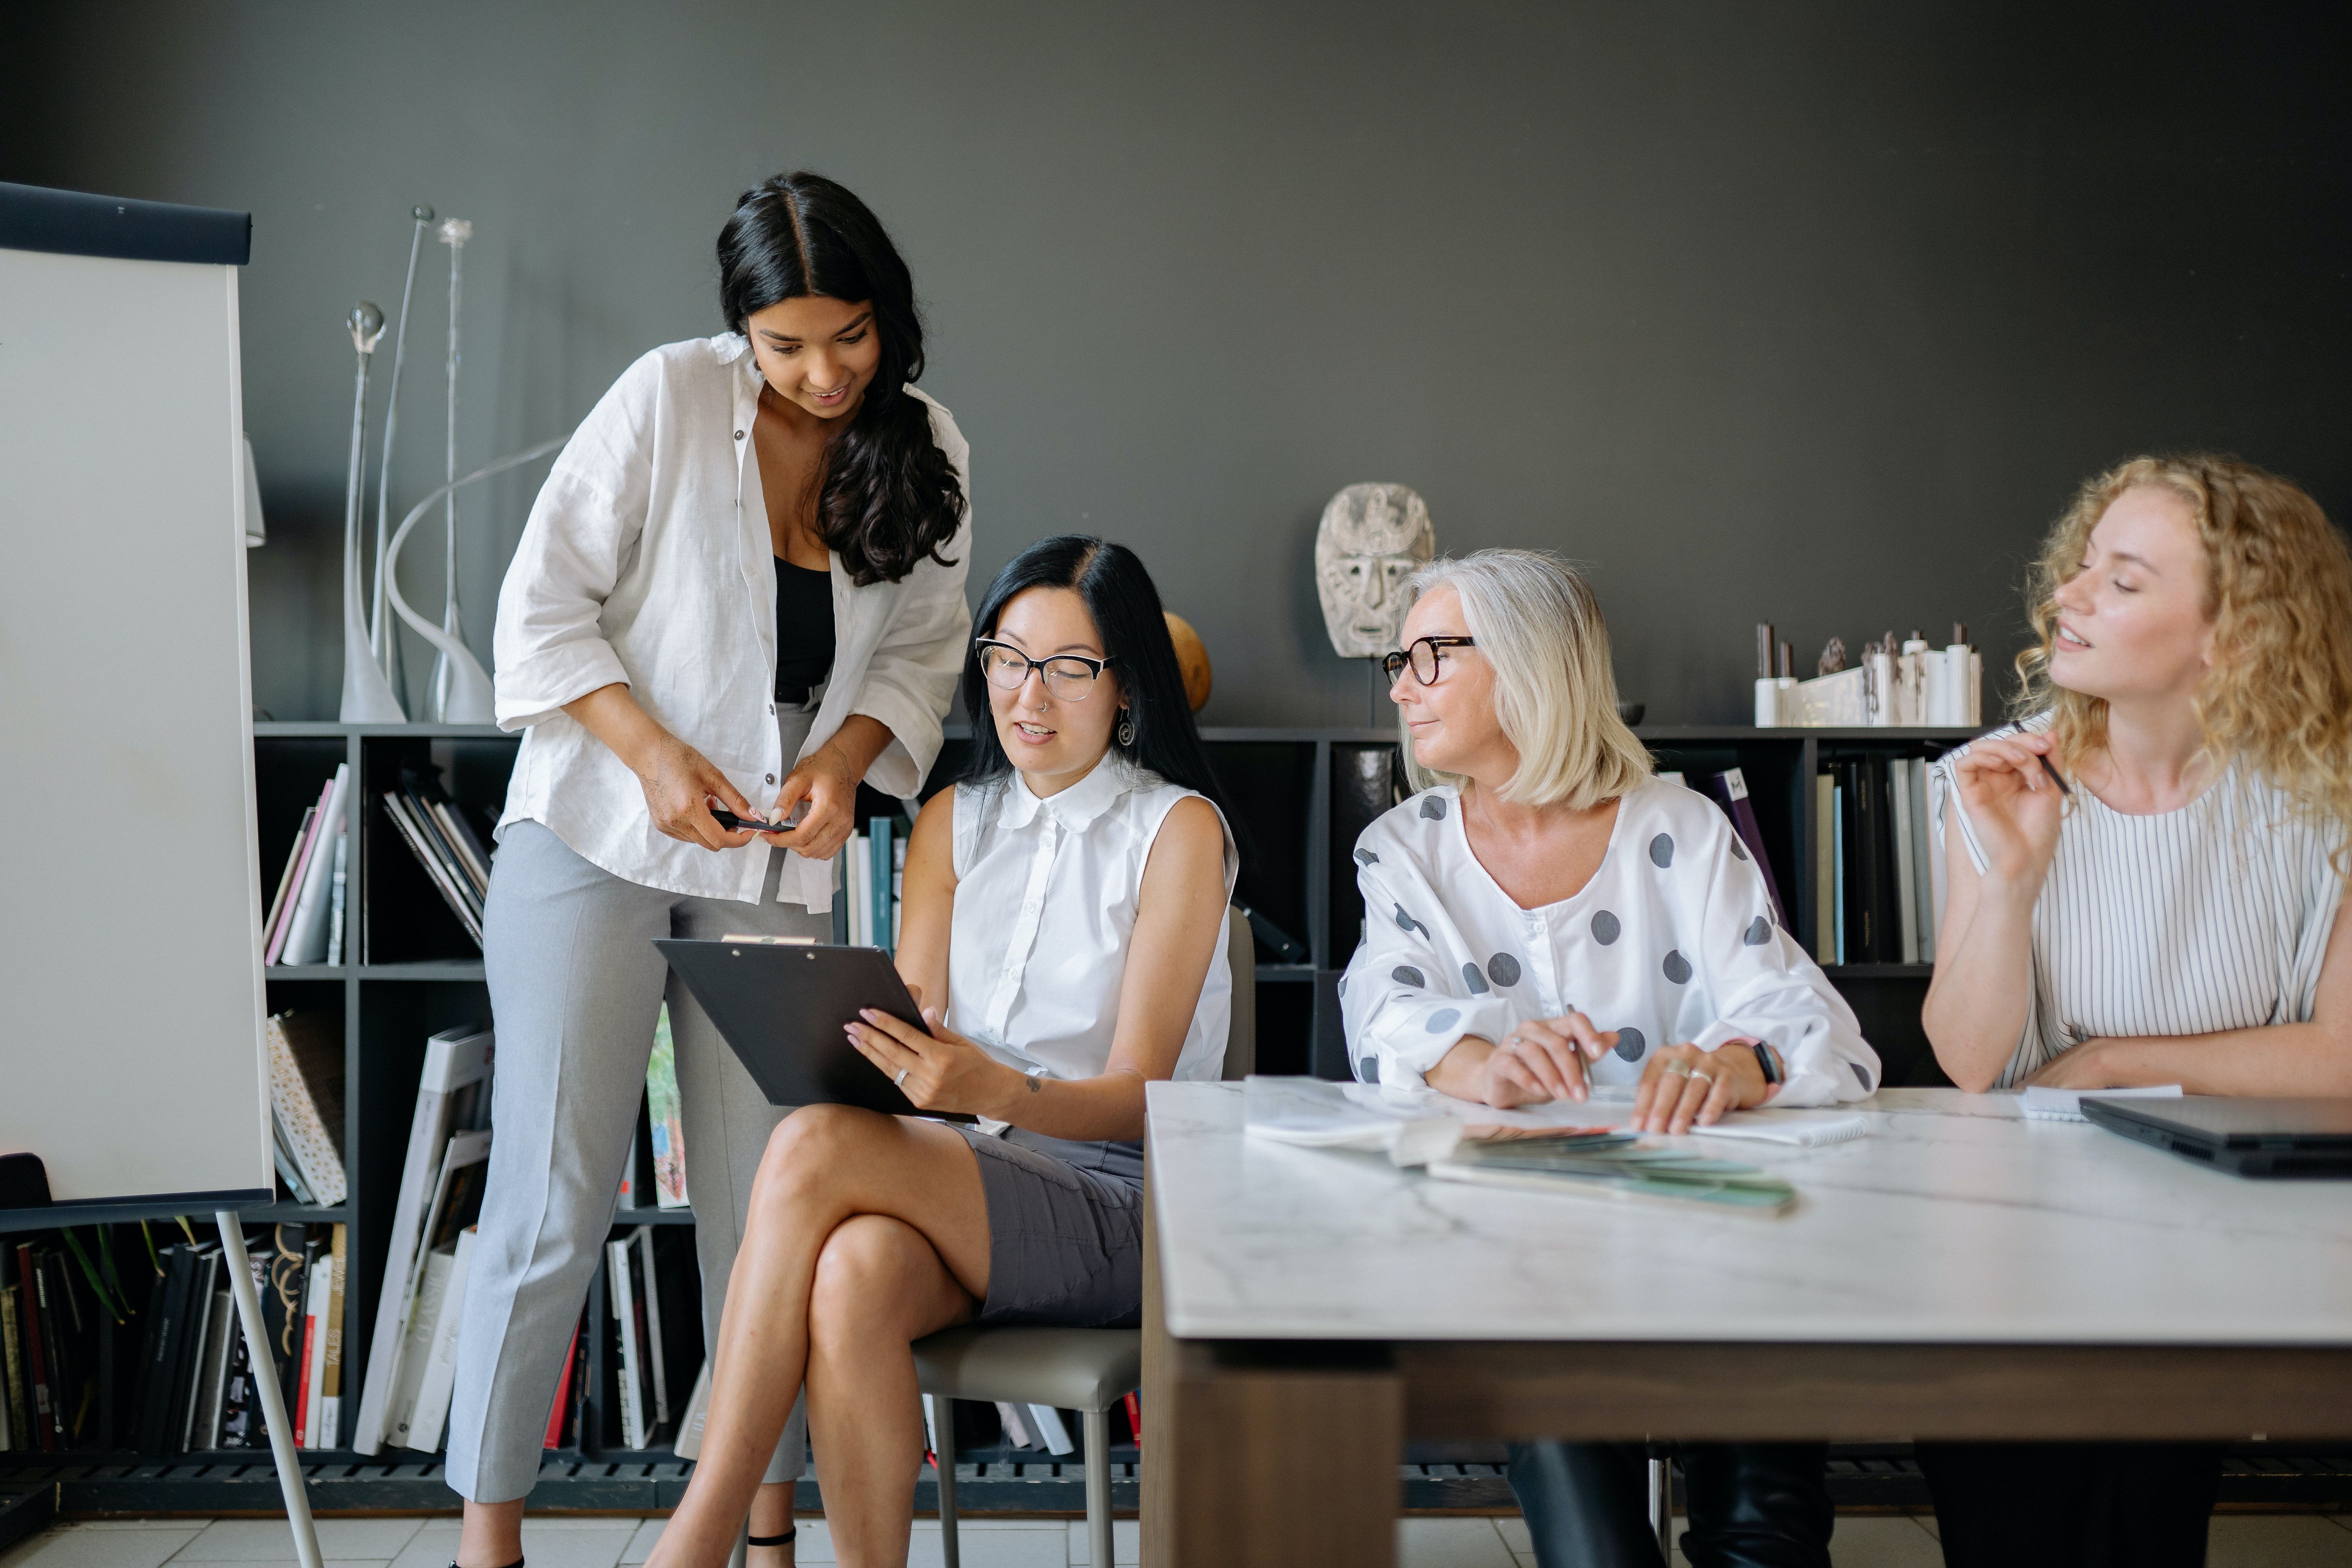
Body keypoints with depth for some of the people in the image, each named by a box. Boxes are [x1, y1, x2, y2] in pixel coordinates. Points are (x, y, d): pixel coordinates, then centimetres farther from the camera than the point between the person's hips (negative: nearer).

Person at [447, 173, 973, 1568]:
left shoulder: (927, 452, 2)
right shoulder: (669, 398, -10)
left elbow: (926, 650, 9)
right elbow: (544, 605, -7)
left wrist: (846, 758, -10)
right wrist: (654, 752, -19)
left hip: (780, 865, 3)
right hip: (596, 839, -3)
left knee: (767, 1208, 4)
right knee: (554, 1200, -2)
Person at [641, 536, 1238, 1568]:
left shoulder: (1178, 830, -1)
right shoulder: (953, 822, 15)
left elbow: (1138, 1096, -8)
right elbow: (906, 1038, 6)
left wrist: (995, 1090, -29)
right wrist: (847, 1045, -18)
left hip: (1117, 1214, -4)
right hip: (957, 1187, 4)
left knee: (816, 1145, -29)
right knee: (853, 1274, -34)